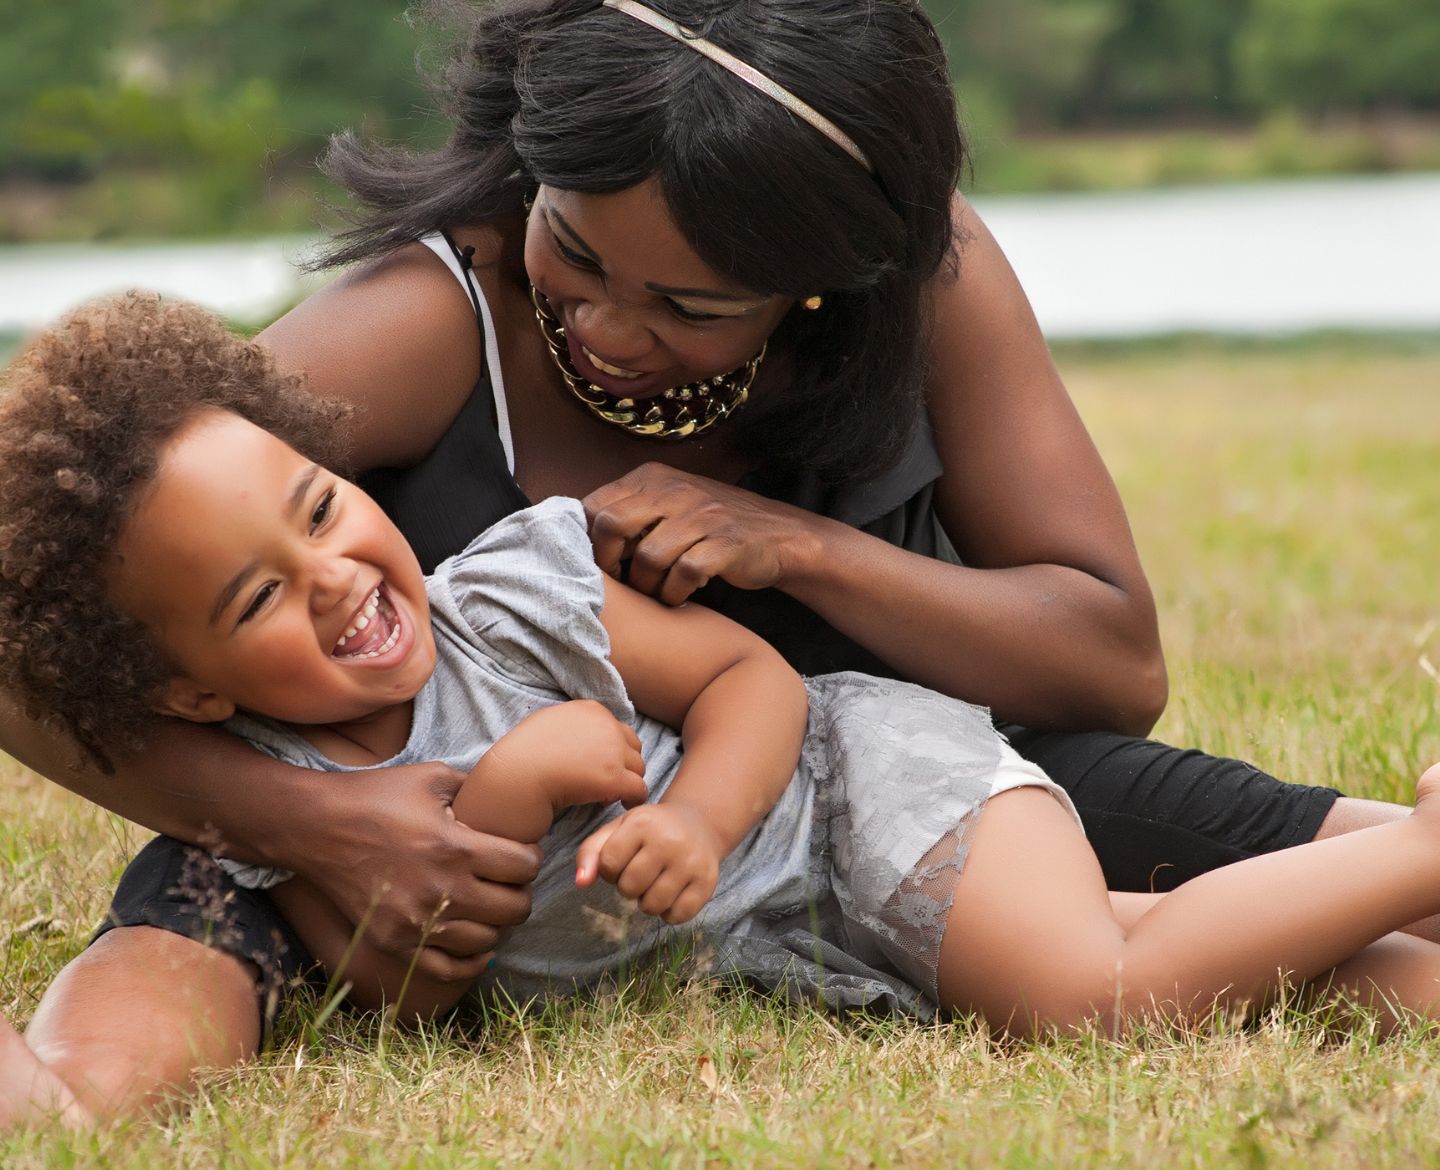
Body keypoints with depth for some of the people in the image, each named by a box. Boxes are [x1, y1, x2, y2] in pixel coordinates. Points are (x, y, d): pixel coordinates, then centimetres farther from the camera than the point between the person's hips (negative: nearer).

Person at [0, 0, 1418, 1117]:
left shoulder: (929, 278, -15)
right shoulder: (435, 326, -26)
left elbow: (1118, 660, -11)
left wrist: (801, 548, -27)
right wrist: (305, 820, -45)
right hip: (490, 845, -2)